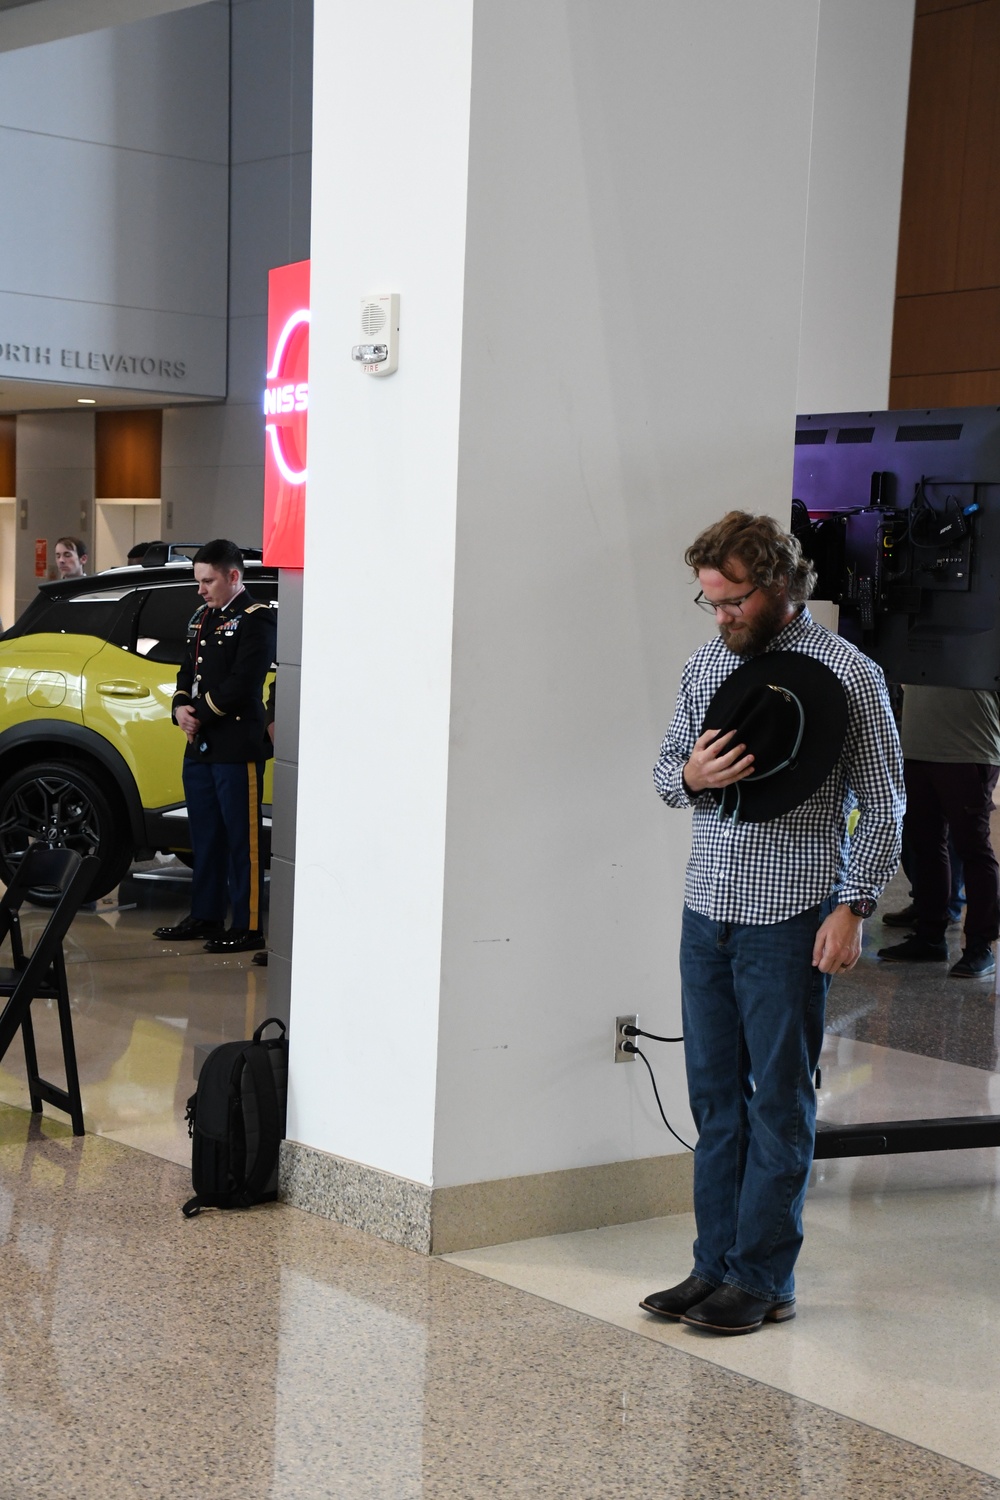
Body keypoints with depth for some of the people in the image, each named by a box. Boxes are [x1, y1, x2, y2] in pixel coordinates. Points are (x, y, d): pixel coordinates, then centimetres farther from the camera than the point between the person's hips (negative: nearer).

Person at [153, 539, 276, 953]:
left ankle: (247, 927, 0)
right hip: (198, 748, 9)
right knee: (205, 838, 15)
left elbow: (243, 683, -18)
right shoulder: (202, 618, 18)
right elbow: (188, 672, 20)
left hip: (237, 748, -9)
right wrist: (181, 708, 0)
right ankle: (205, 916, 24)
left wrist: (201, 715, -13)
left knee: (242, 839, -4)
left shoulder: (256, 619, -9)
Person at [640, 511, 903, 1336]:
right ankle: (715, 1265, 20)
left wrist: (852, 908, -11)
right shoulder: (707, 664, 9)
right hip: (707, 911, 6)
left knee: (780, 1103, 2)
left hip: (790, 919, -5)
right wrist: (691, 776, -6)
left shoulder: (847, 673, -7)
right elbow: (667, 767, 18)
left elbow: (883, 805, -5)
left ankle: (763, 1279, 10)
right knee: (715, 1096, 11)